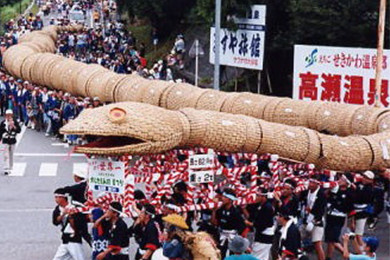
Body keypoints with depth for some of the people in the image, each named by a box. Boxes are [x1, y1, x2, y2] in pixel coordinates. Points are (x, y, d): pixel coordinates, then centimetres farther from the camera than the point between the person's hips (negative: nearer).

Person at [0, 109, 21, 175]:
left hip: (13, 141, 2)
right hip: (5, 141, -2)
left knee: (11, 155, 11)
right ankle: (6, 169, -13)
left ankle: (10, 169, 21)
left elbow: (19, 130, -5)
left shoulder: (15, 122, 0)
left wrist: (13, 126, -19)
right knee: (6, 156, -10)